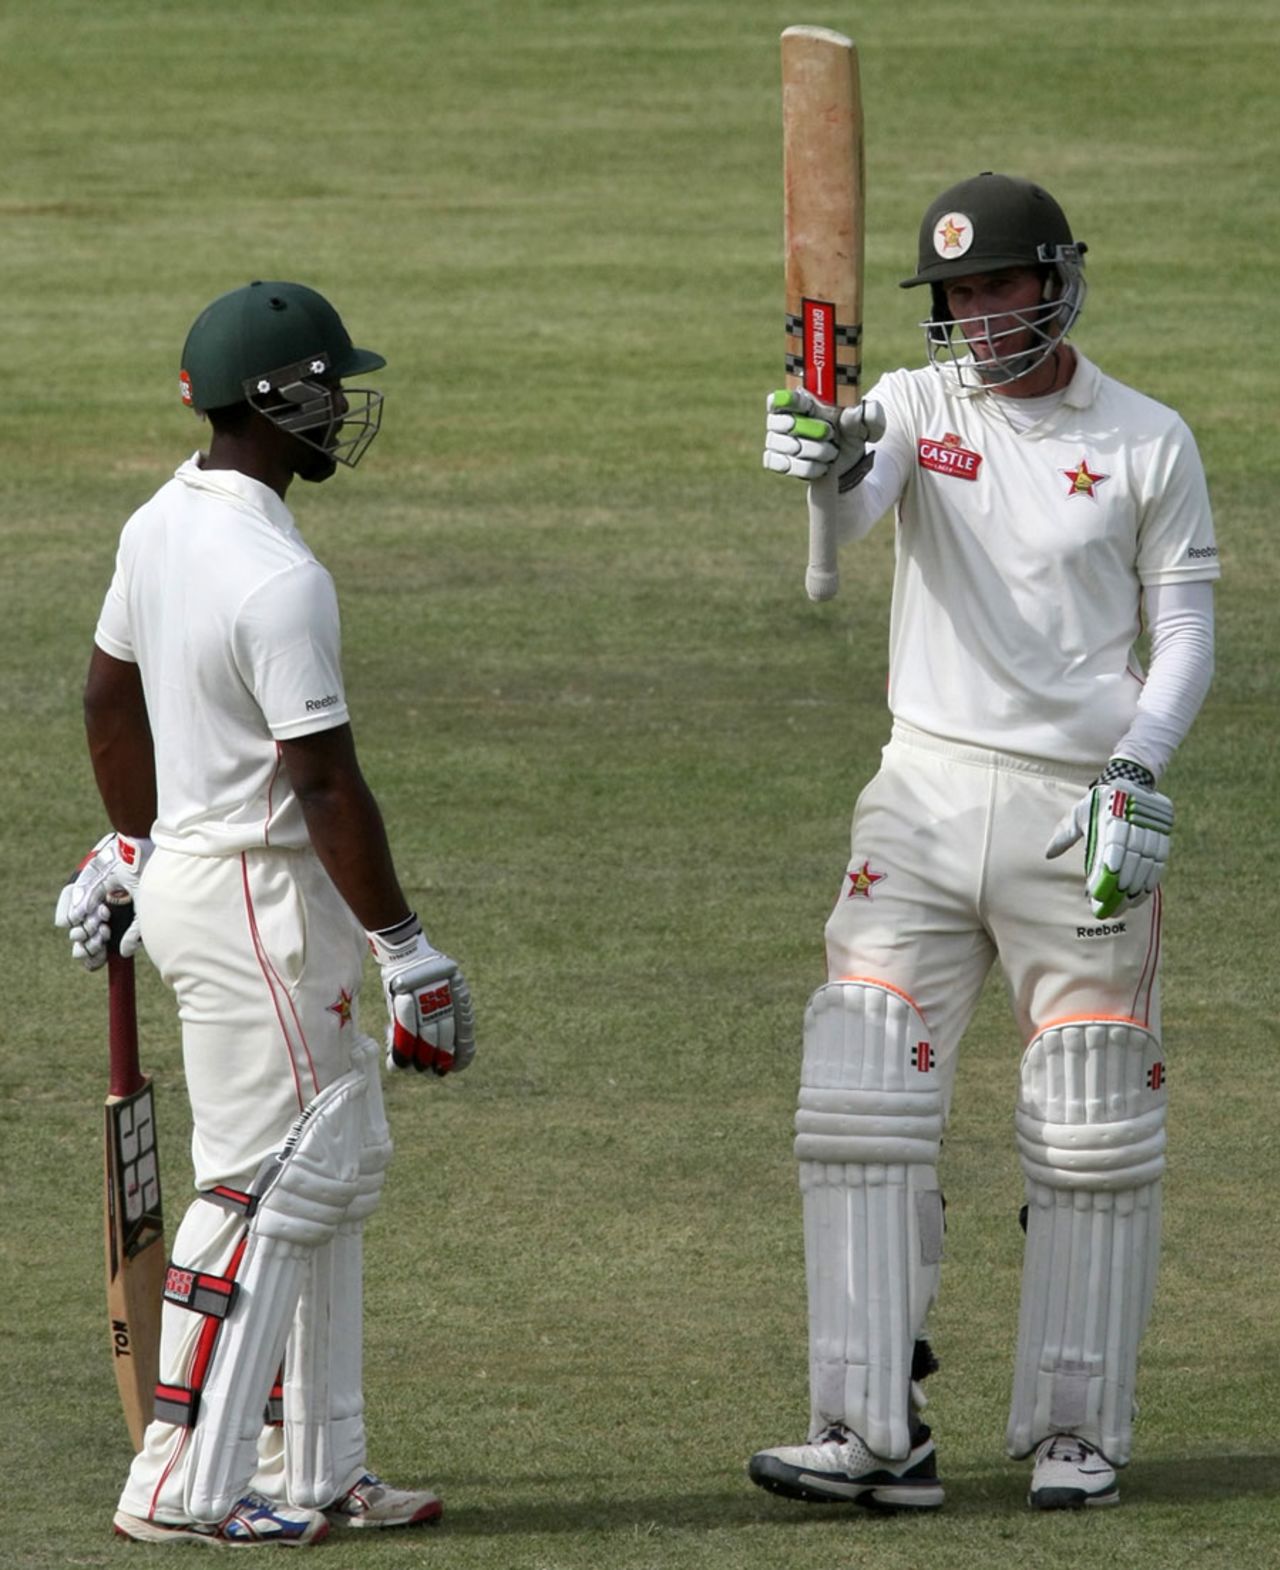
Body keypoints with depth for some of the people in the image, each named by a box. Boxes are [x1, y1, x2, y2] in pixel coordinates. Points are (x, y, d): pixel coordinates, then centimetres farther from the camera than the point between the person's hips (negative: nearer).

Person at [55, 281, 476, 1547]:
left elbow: (108, 696, 19)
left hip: (187, 870, 10)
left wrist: (129, 846, 32)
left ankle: (314, 1469, 19)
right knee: (267, 1183, -5)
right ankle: (184, 1484, -2)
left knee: (339, 1167, 15)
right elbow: (324, 783, -22)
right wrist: (406, 945, -15)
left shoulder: (160, 524, 6)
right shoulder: (278, 579, -23)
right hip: (259, 901, -10)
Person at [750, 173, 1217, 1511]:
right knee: (862, 1110, -7)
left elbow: (1186, 634, 3)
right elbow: (854, 506, -19)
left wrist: (1139, 763, -15)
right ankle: (873, 1434, -5)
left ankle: (1075, 1435, 14)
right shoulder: (916, 408, 3)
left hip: (1080, 814, -1)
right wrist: (830, 468, -43)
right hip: (927, 798, 1)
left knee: (1092, 1138, 3)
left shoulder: (1147, 443, 1)